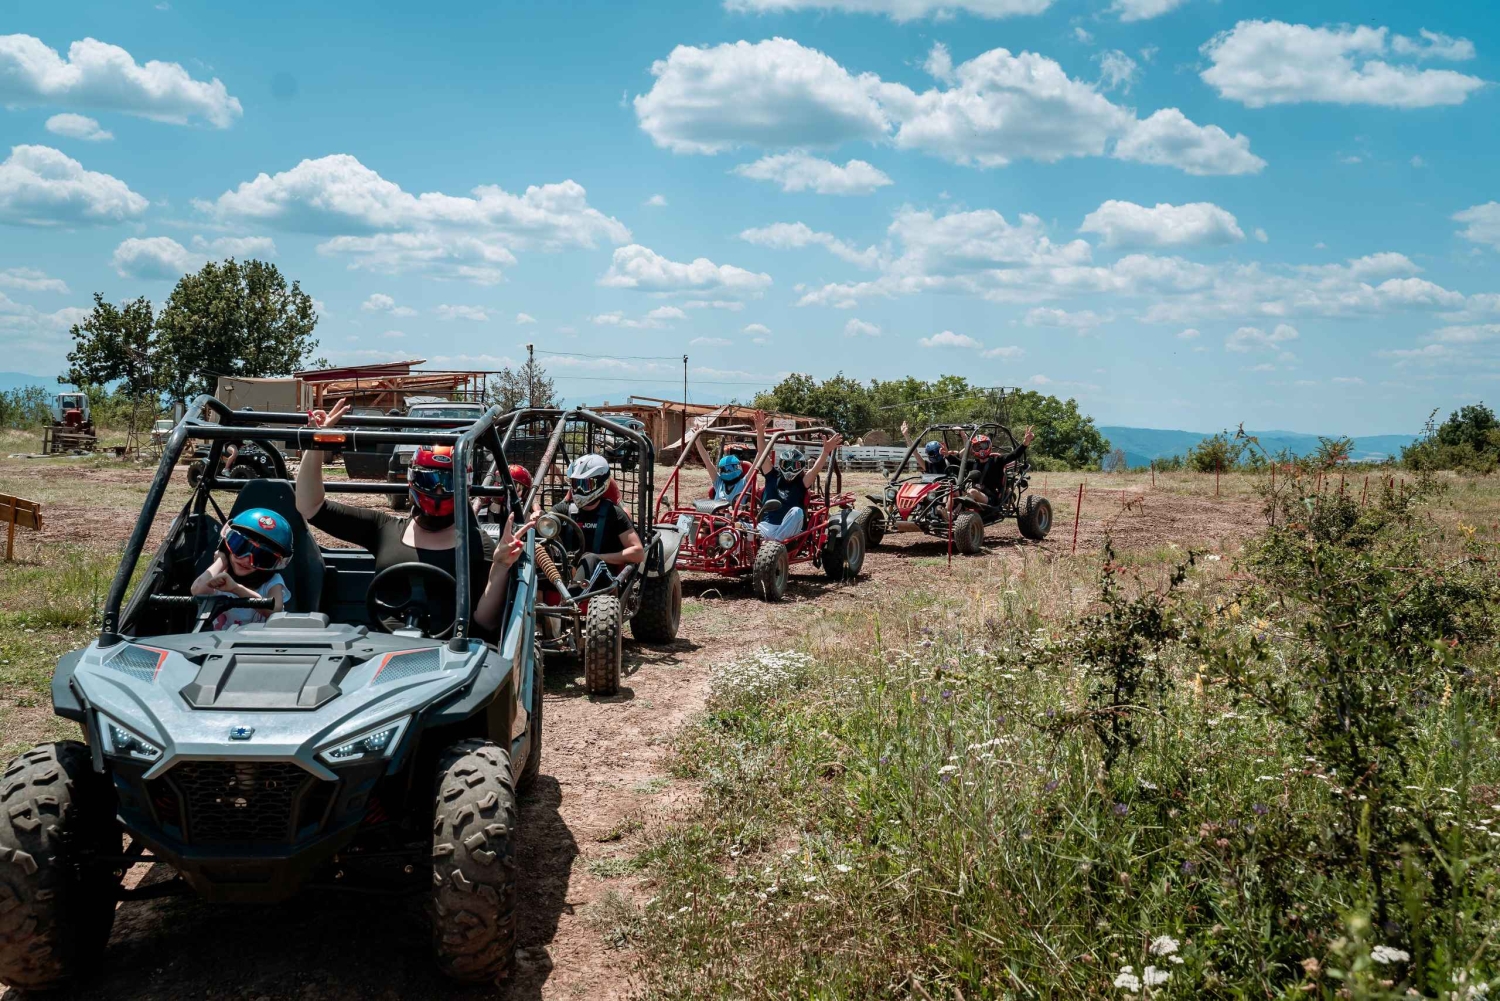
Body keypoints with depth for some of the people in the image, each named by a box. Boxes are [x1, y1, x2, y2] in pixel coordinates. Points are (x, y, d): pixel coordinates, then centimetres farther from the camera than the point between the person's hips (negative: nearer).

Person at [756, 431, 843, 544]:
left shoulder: (801, 483, 8)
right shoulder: (773, 477, 13)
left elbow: (815, 469, -10)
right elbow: (763, 453, 4)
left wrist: (826, 451, -27)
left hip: (789, 530, -1)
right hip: (767, 525, 1)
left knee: (797, 511, -32)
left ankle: (776, 543, -44)